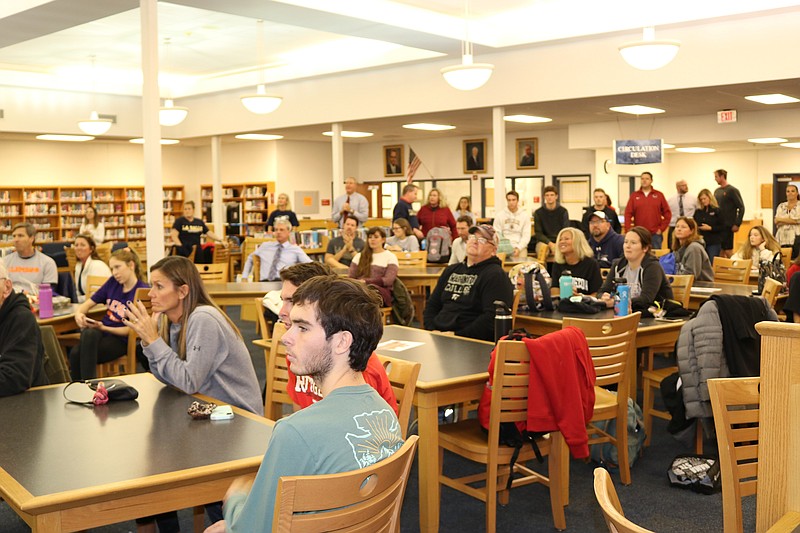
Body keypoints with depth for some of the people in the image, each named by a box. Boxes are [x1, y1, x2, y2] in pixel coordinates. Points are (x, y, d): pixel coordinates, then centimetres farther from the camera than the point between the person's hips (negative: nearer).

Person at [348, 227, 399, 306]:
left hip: (381, 290, -3)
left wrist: (366, 281, -14)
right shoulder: (359, 256, 26)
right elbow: (350, 277, 14)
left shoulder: (390, 257, 14)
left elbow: (389, 280, -2)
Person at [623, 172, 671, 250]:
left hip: (655, 234, 0)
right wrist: (629, 232, -7)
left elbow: (667, 213, 7)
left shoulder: (659, 195, 6)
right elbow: (628, 214, 1)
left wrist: (661, 228, -1)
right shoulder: (634, 196, 5)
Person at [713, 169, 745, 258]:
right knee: (720, 250, 8)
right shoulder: (717, 191, 13)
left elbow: (741, 207, -8)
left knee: (728, 250, -4)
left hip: (728, 226, -6)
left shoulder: (732, 190, -6)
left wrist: (737, 224, -13)